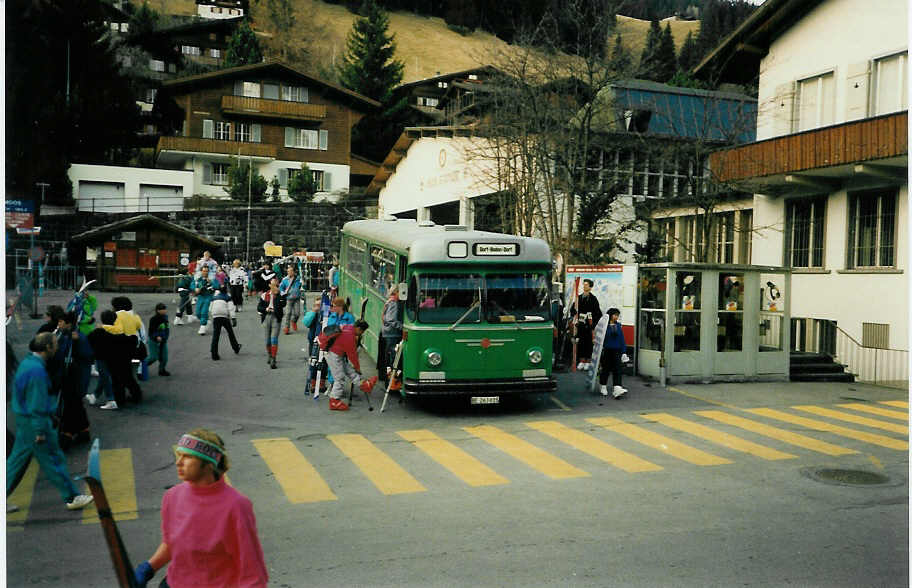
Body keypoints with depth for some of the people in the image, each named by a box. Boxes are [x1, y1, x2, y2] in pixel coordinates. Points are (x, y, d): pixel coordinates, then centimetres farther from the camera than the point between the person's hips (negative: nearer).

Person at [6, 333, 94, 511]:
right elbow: (38, 404, -22)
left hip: (23, 420, 10)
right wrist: (40, 431, -18)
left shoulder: (27, 362, 8)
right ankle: (71, 498, 10)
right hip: (34, 423, -10)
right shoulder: (37, 369, -23)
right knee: (53, 460, 0)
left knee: (18, 459, 17)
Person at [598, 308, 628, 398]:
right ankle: (603, 386, 27)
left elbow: (622, 339, 10)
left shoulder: (618, 326, 8)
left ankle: (617, 388, -14)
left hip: (617, 351, 3)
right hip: (606, 351, -3)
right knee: (606, 369, 7)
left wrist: (623, 352, 5)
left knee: (617, 369, -7)